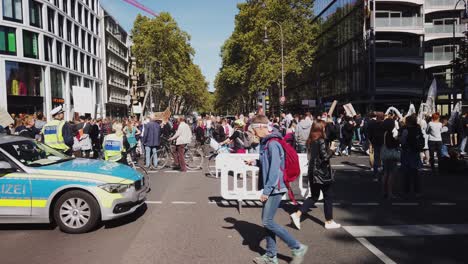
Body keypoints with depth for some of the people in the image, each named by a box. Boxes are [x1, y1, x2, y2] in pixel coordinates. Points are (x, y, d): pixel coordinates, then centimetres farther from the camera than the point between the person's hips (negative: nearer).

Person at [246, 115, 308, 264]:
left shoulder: (272, 144, -18)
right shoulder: (266, 142, 12)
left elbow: (275, 169, -23)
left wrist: (266, 191, -21)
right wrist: (255, 162, 5)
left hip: (275, 188, -10)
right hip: (270, 189, 10)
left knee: (268, 222, -6)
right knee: (267, 221, 12)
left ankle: (297, 248, 5)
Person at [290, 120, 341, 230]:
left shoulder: (311, 141, 7)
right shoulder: (321, 141, -16)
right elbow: (325, 157, -20)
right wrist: (332, 149, -3)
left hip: (313, 172, 7)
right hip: (322, 173, -7)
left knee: (314, 196, 16)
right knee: (328, 196, 9)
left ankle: (297, 214, 4)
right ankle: (329, 221, 20)